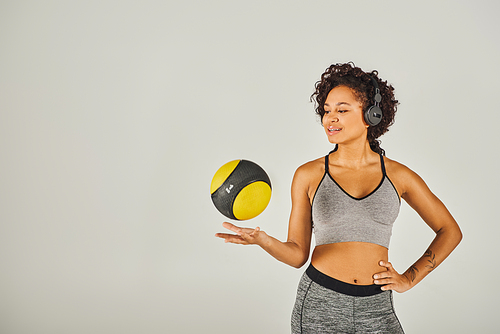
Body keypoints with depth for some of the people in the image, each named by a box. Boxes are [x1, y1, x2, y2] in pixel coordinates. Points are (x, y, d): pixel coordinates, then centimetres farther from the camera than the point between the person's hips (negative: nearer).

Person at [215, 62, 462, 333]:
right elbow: (297, 254, -1)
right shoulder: (308, 175, -1)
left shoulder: (398, 175, 0)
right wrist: (262, 240, -20)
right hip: (319, 304, 0)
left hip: (375, 310, 1)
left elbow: (450, 231, 10)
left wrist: (409, 279, 2)